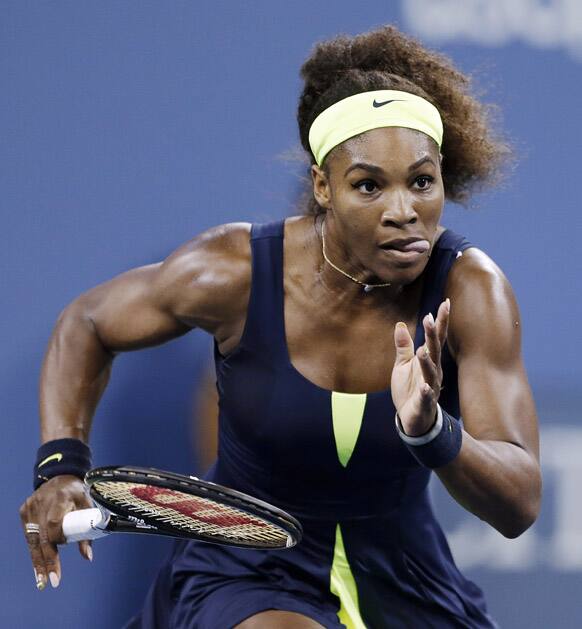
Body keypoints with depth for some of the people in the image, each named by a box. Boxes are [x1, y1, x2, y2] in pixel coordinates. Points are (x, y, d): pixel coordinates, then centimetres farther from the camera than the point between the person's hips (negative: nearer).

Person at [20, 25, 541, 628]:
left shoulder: (469, 289, -17)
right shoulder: (235, 273, -18)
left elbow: (520, 506, -24)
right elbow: (86, 324, 3)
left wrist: (432, 432, -44)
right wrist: (61, 466, -12)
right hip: (245, 574, -3)